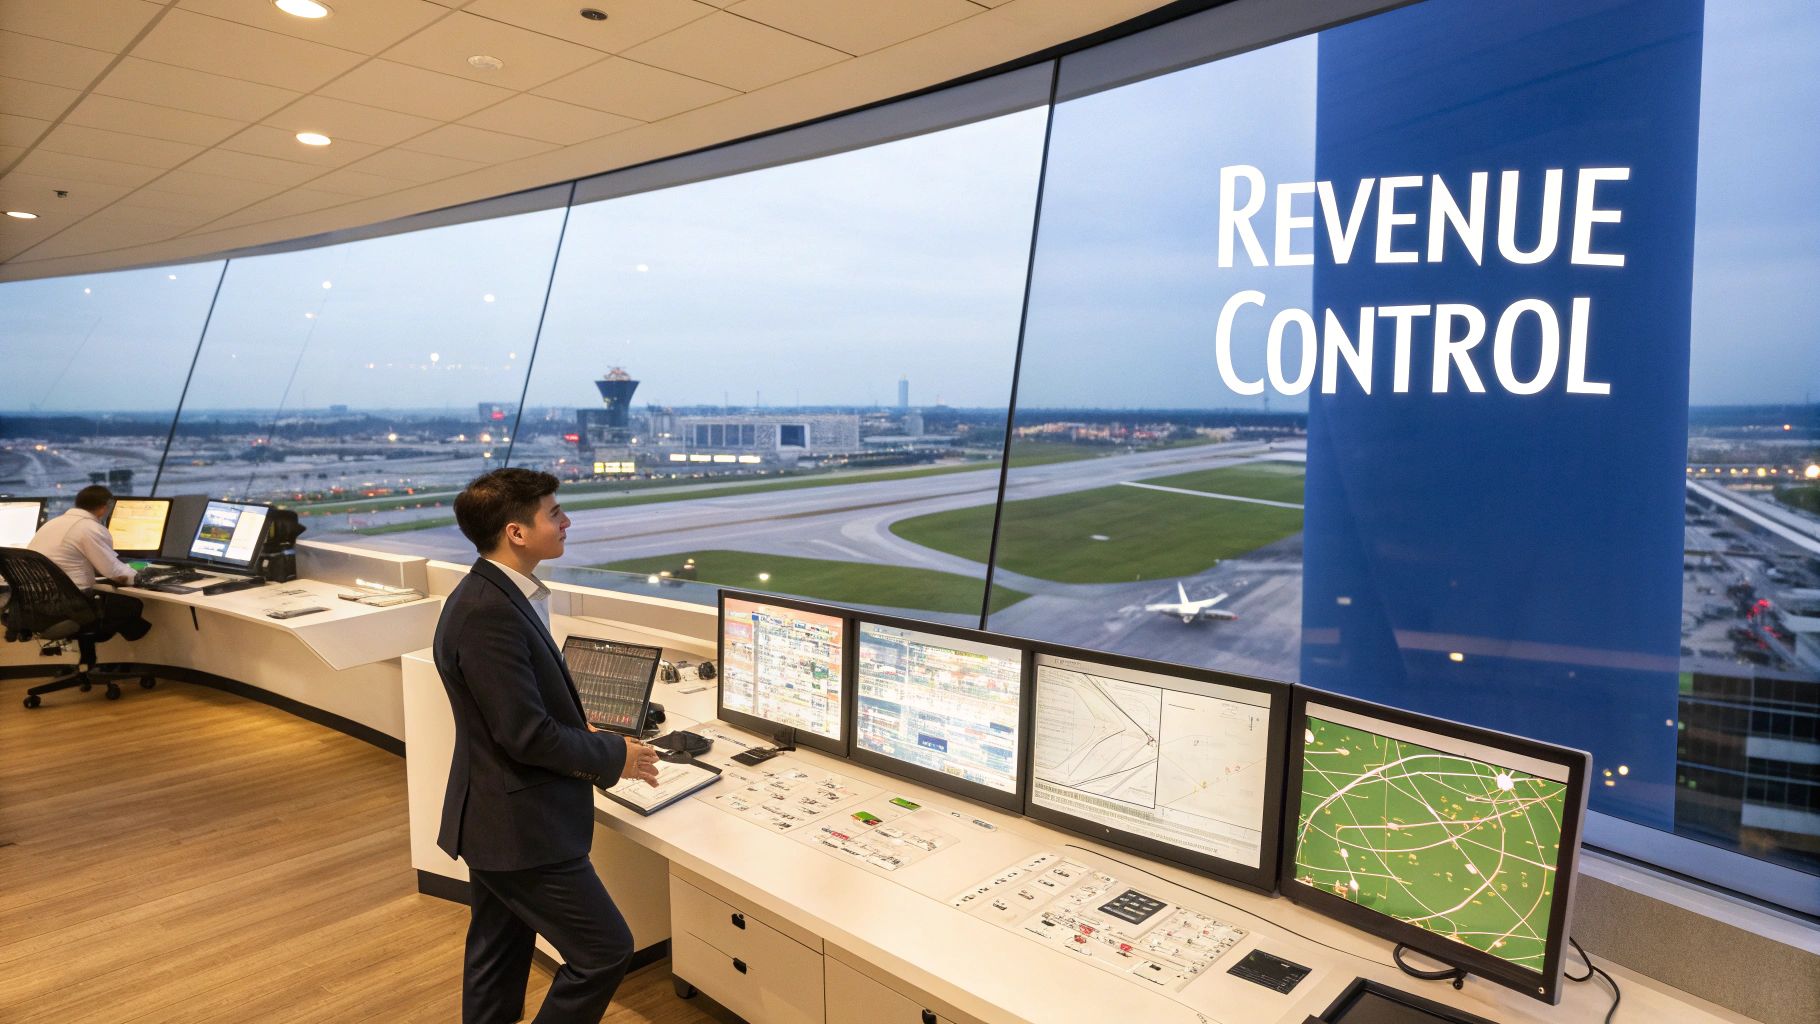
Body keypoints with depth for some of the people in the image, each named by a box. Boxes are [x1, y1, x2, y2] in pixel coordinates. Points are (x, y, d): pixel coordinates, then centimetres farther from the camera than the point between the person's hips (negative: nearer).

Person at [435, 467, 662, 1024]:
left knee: (497, 958, 22)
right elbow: (526, 735, -25)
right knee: (605, 950, 2)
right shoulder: (489, 614, -26)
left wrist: (579, 734, 7)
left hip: (498, 817, 10)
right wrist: (614, 755, -12)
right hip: (520, 826, -10)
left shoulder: (492, 595, 6)